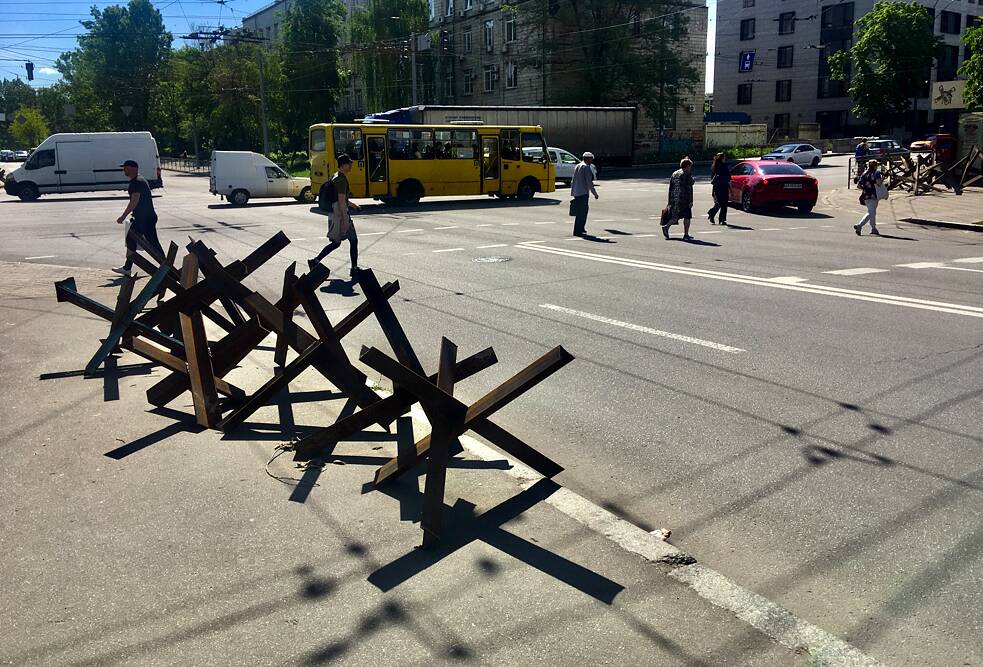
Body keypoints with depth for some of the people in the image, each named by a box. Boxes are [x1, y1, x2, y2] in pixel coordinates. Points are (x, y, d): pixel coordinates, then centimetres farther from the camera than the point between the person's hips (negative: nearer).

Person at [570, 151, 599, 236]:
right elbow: (589, 182, -14)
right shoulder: (586, 167, -10)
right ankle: (578, 231, -5)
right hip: (583, 192, -9)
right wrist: (595, 193, -8)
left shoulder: (577, 166, 16)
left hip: (576, 192, 9)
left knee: (582, 210, 18)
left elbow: (573, 180, 18)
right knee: (582, 212, -5)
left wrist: (572, 192, 22)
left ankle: (581, 228, 25)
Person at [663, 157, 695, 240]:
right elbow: (689, 189, -12)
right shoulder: (687, 175, -6)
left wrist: (670, 202, 17)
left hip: (674, 199, 6)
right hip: (684, 199, -6)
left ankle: (666, 226, -10)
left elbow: (670, 188, 14)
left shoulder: (674, 174, 13)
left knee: (675, 217, 12)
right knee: (687, 217, 3)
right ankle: (686, 235, 4)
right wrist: (690, 201, -10)